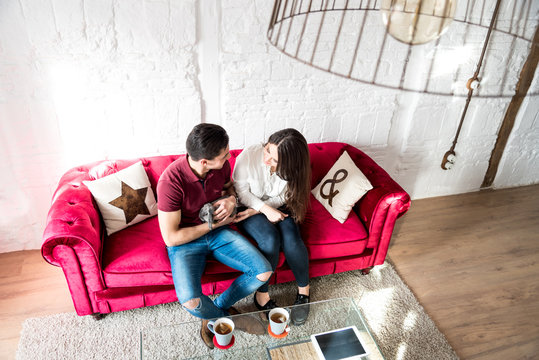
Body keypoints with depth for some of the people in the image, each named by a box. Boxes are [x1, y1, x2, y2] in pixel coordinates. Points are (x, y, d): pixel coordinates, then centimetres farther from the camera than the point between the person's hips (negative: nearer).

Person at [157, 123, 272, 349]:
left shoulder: (222, 165, -12)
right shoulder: (170, 182, -28)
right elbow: (171, 238, -22)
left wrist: (231, 199, -11)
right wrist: (213, 224, -16)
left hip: (219, 233, 5)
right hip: (185, 242, -4)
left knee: (264, 272, -11)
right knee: (190, 301, -27)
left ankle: (217, 308, 13)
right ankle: (225, 315, 10)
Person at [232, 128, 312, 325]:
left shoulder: (291, 167, -20)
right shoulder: (249, 155, -25)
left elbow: (282, 198, -9)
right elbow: (241, 191, -14)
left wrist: (255, 211, -21)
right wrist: (265, 209, -27)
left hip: (277, 209, 2)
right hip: (251, 207, -1)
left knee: (291, 240, -25)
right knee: (270, 240, -28)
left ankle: (303, 291, 0)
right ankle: (262, 294, -8)